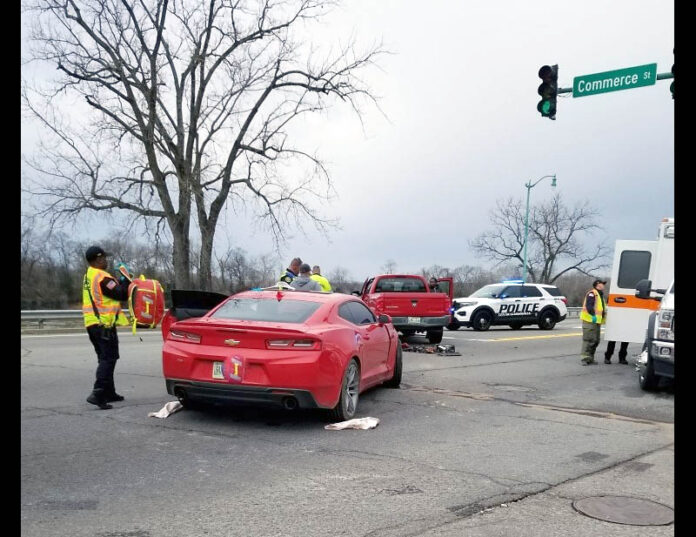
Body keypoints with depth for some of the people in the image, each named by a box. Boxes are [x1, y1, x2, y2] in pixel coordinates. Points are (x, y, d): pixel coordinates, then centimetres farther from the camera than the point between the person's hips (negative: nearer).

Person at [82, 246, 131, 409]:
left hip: (92, 323, 10)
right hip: (104, 324, -10)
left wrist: (119, 281, 3)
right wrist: (125, 281, -2)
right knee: (108, 359, -8)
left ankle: (109, 393, 23)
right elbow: (122, 295, -16)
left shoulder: (88, 276, 14)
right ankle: (97, 394, -17)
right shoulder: (102, 278, -17)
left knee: (105, 358, 17)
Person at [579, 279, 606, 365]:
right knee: (589, 340, -13)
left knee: (595, 340, 14)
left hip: (596, 321, 10)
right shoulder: (592, 293, -10)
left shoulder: (600, 295, 23)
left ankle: (590, 358, 21)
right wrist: (593, 315, -28)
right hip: (590, 320, -10)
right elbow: (588, 306, -21)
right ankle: (585, 358, -12)